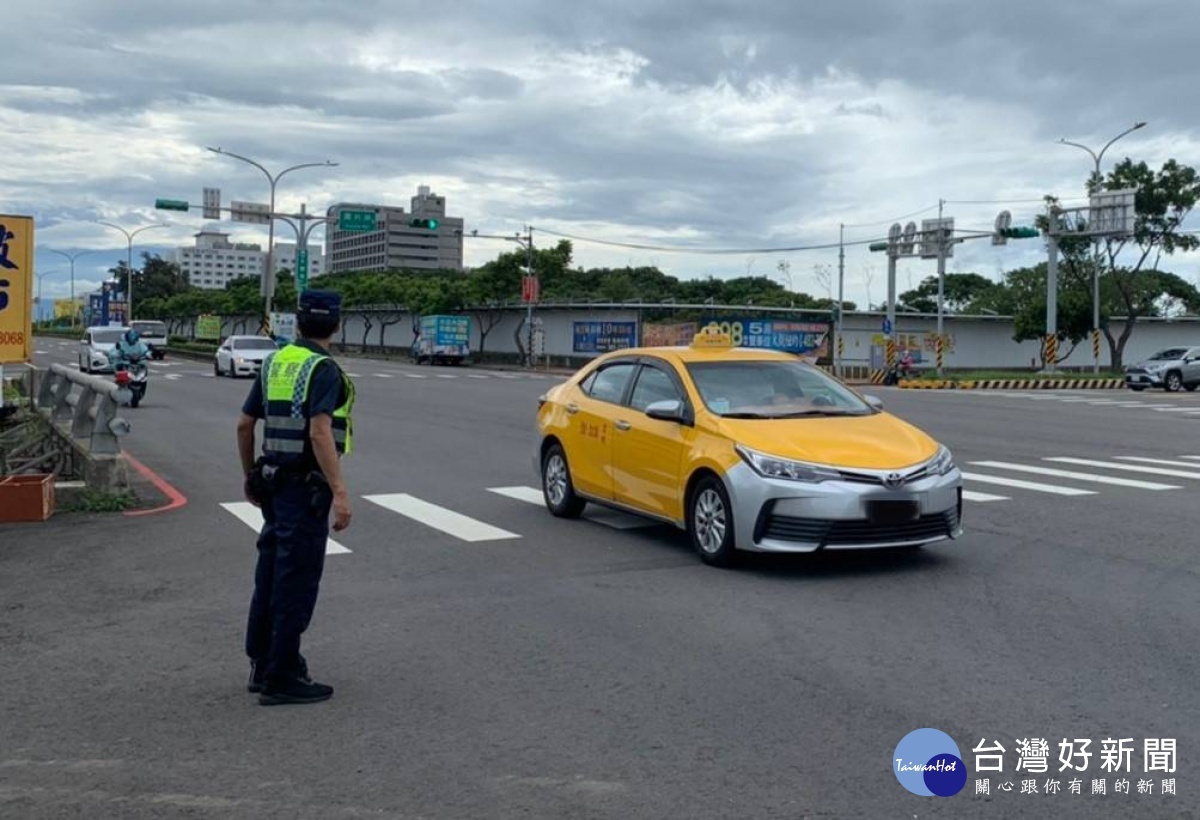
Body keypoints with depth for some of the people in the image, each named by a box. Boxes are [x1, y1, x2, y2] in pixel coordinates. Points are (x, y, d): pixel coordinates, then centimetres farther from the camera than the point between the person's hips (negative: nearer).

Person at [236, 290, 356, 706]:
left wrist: (250, 476, 25)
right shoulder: (324, 370, -14)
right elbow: (320, 433, -26)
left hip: (274, 483, 8)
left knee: (271, 575, 16)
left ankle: (262, 664, 27)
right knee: (296, 582, -1)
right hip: (306, 488, -8)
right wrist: (340, 492, -28)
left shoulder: (274, 363, 10)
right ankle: (281, 678, 6)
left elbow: (244, 425, 13)